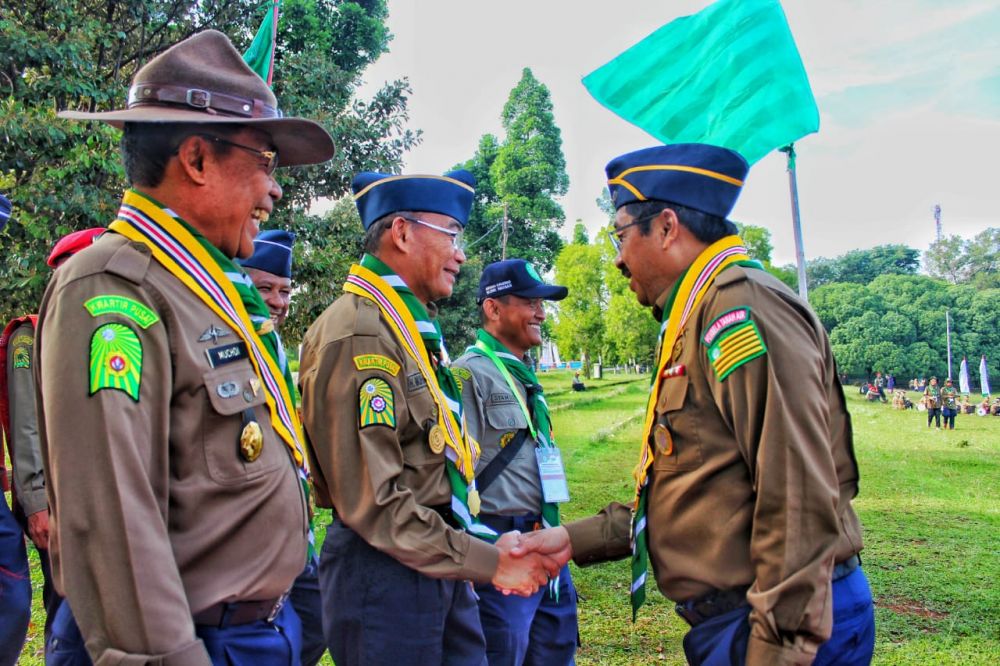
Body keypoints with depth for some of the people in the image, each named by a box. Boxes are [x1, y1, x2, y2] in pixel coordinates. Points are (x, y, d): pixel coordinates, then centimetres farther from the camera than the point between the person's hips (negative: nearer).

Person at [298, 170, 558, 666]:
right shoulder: (359, 334, -18)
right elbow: (371, 500, -22)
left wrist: (491, 551, 11)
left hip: (438, 561, 9)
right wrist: (485, 562, -16)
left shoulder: (414, 329, 14)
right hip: (385, 570, -9)